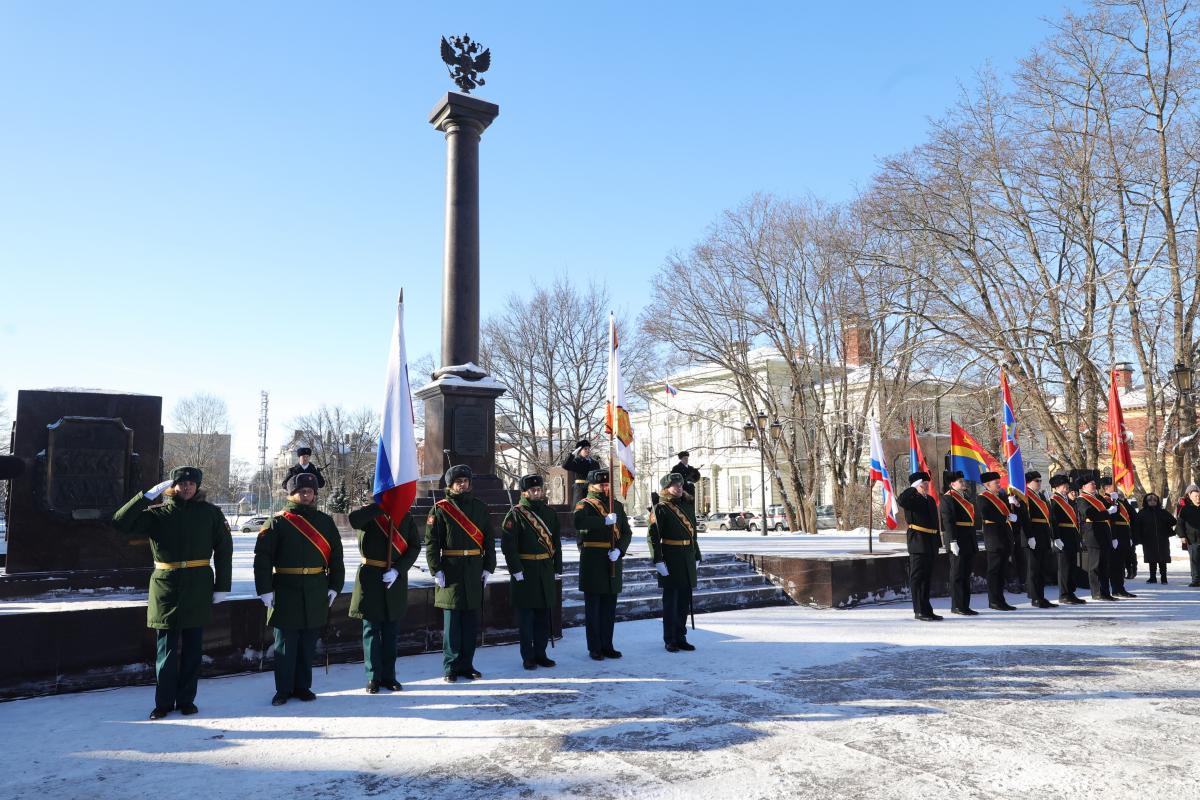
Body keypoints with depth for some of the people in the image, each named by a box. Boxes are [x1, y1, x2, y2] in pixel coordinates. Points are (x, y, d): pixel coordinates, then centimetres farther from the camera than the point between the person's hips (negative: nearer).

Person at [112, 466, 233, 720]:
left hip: (198, 587, 0)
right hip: (166, 586, 0)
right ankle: (164, 702, 16)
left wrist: (222, 586, 1)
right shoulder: (158, 513, 3)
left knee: (192, 647, 7)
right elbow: (121, 522, -9)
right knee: (166, 648, 4)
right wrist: (148, 495, -12)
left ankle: (186, 699, 19)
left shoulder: (210, 513, 3)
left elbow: (224, 549, 4)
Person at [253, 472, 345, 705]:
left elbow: (336, 556, 10)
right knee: (285, 643, 4)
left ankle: (303, 686, 24)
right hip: (285, 591, -3)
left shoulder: (325, 522, 8)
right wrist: (265, 589, -9)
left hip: (316, 593, 3)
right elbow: (262, 557, -4)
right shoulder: (277, 522, -2)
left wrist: (335, 586, 4)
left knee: (308, 644, 11)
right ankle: (283, 689, 17)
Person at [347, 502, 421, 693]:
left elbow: (415, 546, -2)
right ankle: (374, 677, 13)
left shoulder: (406, 516, 3)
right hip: (370, 577, -2)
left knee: (390, 630, 10)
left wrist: (398, 570, -14)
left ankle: (388, 676, 19)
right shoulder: (369, 513, -4)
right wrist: (382, 506, -23)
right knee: (371, 629, 4)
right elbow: (354, 519, -28)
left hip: (396, 578, 2)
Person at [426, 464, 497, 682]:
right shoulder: (440, 509, 0)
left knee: (471, 621, 8)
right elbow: (431, 542, -4)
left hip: (475, 572, 3)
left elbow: (489, 540, 11)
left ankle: (467, 664, 19)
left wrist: (488, 568, 4)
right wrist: (436, 570, -11)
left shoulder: (480, 507, 10)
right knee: (451, 621, 2)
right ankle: (451, 667, 11)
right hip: (450, 572, -3)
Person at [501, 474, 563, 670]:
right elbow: (508, 545, -12)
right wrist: (516, 570, -16)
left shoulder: (550, 513, 10)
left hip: (546, 572, 5)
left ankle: (541, 653, 22)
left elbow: (557, 543, 14)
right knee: (526, 616, 2)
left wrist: (558, 569, 10)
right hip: (525, 572, -5)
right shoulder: (515, 514, -7)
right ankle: (528, 657, 12)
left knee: (544, 615, 11)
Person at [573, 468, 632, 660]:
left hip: (613, 562, 5)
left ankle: (607, 645, 21)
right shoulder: (584, 505, -4)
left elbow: (627, 532, 6)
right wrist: (605, 521, -31)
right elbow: (579, 522, -27)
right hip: (592, 563, -5)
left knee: (609, 607, 11)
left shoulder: (617, 505, 13)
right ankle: (594, 648, 11)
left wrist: (619, 550, -11)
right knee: (593, 607, 3)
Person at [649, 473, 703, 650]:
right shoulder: (660, 508, -7)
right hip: (670, 559, -6)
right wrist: (658, 560, -19)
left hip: (688, 559, 6)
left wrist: (696, 556, 17)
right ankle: (669, 640, 10)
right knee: (670, 600, 1)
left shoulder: (688, 506, 14)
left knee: (685, 600, 10)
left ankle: (681, 638, 20)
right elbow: (653, 536, -13)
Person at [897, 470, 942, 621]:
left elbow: (935, 522, 21)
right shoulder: (912, 499, -7)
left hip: (930, 544, 8)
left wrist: (937, 541, 17)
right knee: (918, 577, -3)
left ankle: (925, 610, 21)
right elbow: (900, 500, -32)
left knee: (926, 577, 14)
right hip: (918, 543, -8)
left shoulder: (930, 500, 17)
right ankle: (921, 611, -1)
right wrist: (914, 488, -26)